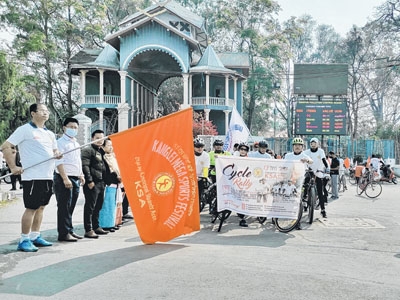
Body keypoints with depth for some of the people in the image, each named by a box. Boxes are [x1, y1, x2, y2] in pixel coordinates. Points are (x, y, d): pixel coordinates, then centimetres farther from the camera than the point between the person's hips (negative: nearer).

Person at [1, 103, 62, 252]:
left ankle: (35, 237, 22)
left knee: (40, 207, 12)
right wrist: (13, 167, -15)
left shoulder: (50, 134, 17)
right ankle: (24, 240, 6)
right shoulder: (25, 130, -6)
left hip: (48, 177, 8)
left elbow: (54, 150, 26)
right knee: (31, 208, -4)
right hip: (33, 177, -8)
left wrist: (57, 154, 2)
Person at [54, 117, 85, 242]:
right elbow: (59, 162, -14)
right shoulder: (61, 142, -6)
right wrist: (65, 179, -21)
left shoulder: (76, 143, 20)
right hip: (64, 179, -8)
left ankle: (70, 231, 18)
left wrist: (81, 175, 19)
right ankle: (64, 233, -3)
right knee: (64, 207, -6)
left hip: (76, 179, 8)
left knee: (71, 207, 12)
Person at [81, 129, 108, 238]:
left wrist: (104, 181, 18)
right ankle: (88, 230, -5)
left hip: (100, 183, 9)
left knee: (98, 206, 15)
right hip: (92, 183, -9)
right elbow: (85, 166, -16)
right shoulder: (88, 150, -6)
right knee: (90, 206, -7)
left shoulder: (101, 151, 22)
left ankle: (96, 226, 26)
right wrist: (89, 180, -21)